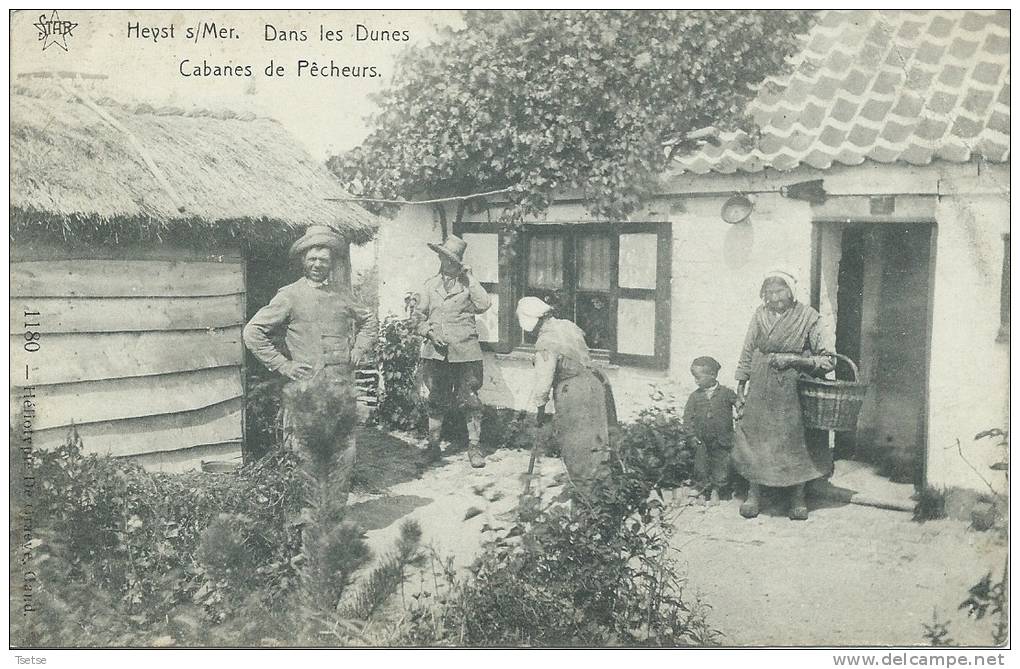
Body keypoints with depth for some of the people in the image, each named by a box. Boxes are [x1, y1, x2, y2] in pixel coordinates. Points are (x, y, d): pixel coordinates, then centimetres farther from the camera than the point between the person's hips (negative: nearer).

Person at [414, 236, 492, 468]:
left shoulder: (467, 284, 6)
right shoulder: (430, 285, 13)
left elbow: (483, 304, -12)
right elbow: (419, 317, 15)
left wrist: (469, 277, -8)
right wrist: (429, 332, -4)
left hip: (465, 352, -2)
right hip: (436, 351, 2)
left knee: (470, 400, -1)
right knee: (436, 401, 8)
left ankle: (474, 447, 8)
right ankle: (433, 445, 19)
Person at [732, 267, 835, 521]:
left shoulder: (808, 317, -5)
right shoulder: (760, 315, 4)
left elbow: (827, 358, -6)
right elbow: (747, 354, 11)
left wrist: (794, 359, -17)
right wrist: (740, 387, 9)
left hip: (793, 388, -2)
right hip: (760, 388, 3)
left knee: (796, 440, 2)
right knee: (754, 437, 3)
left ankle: (798, 498, 17)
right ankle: (753, 494, 16)